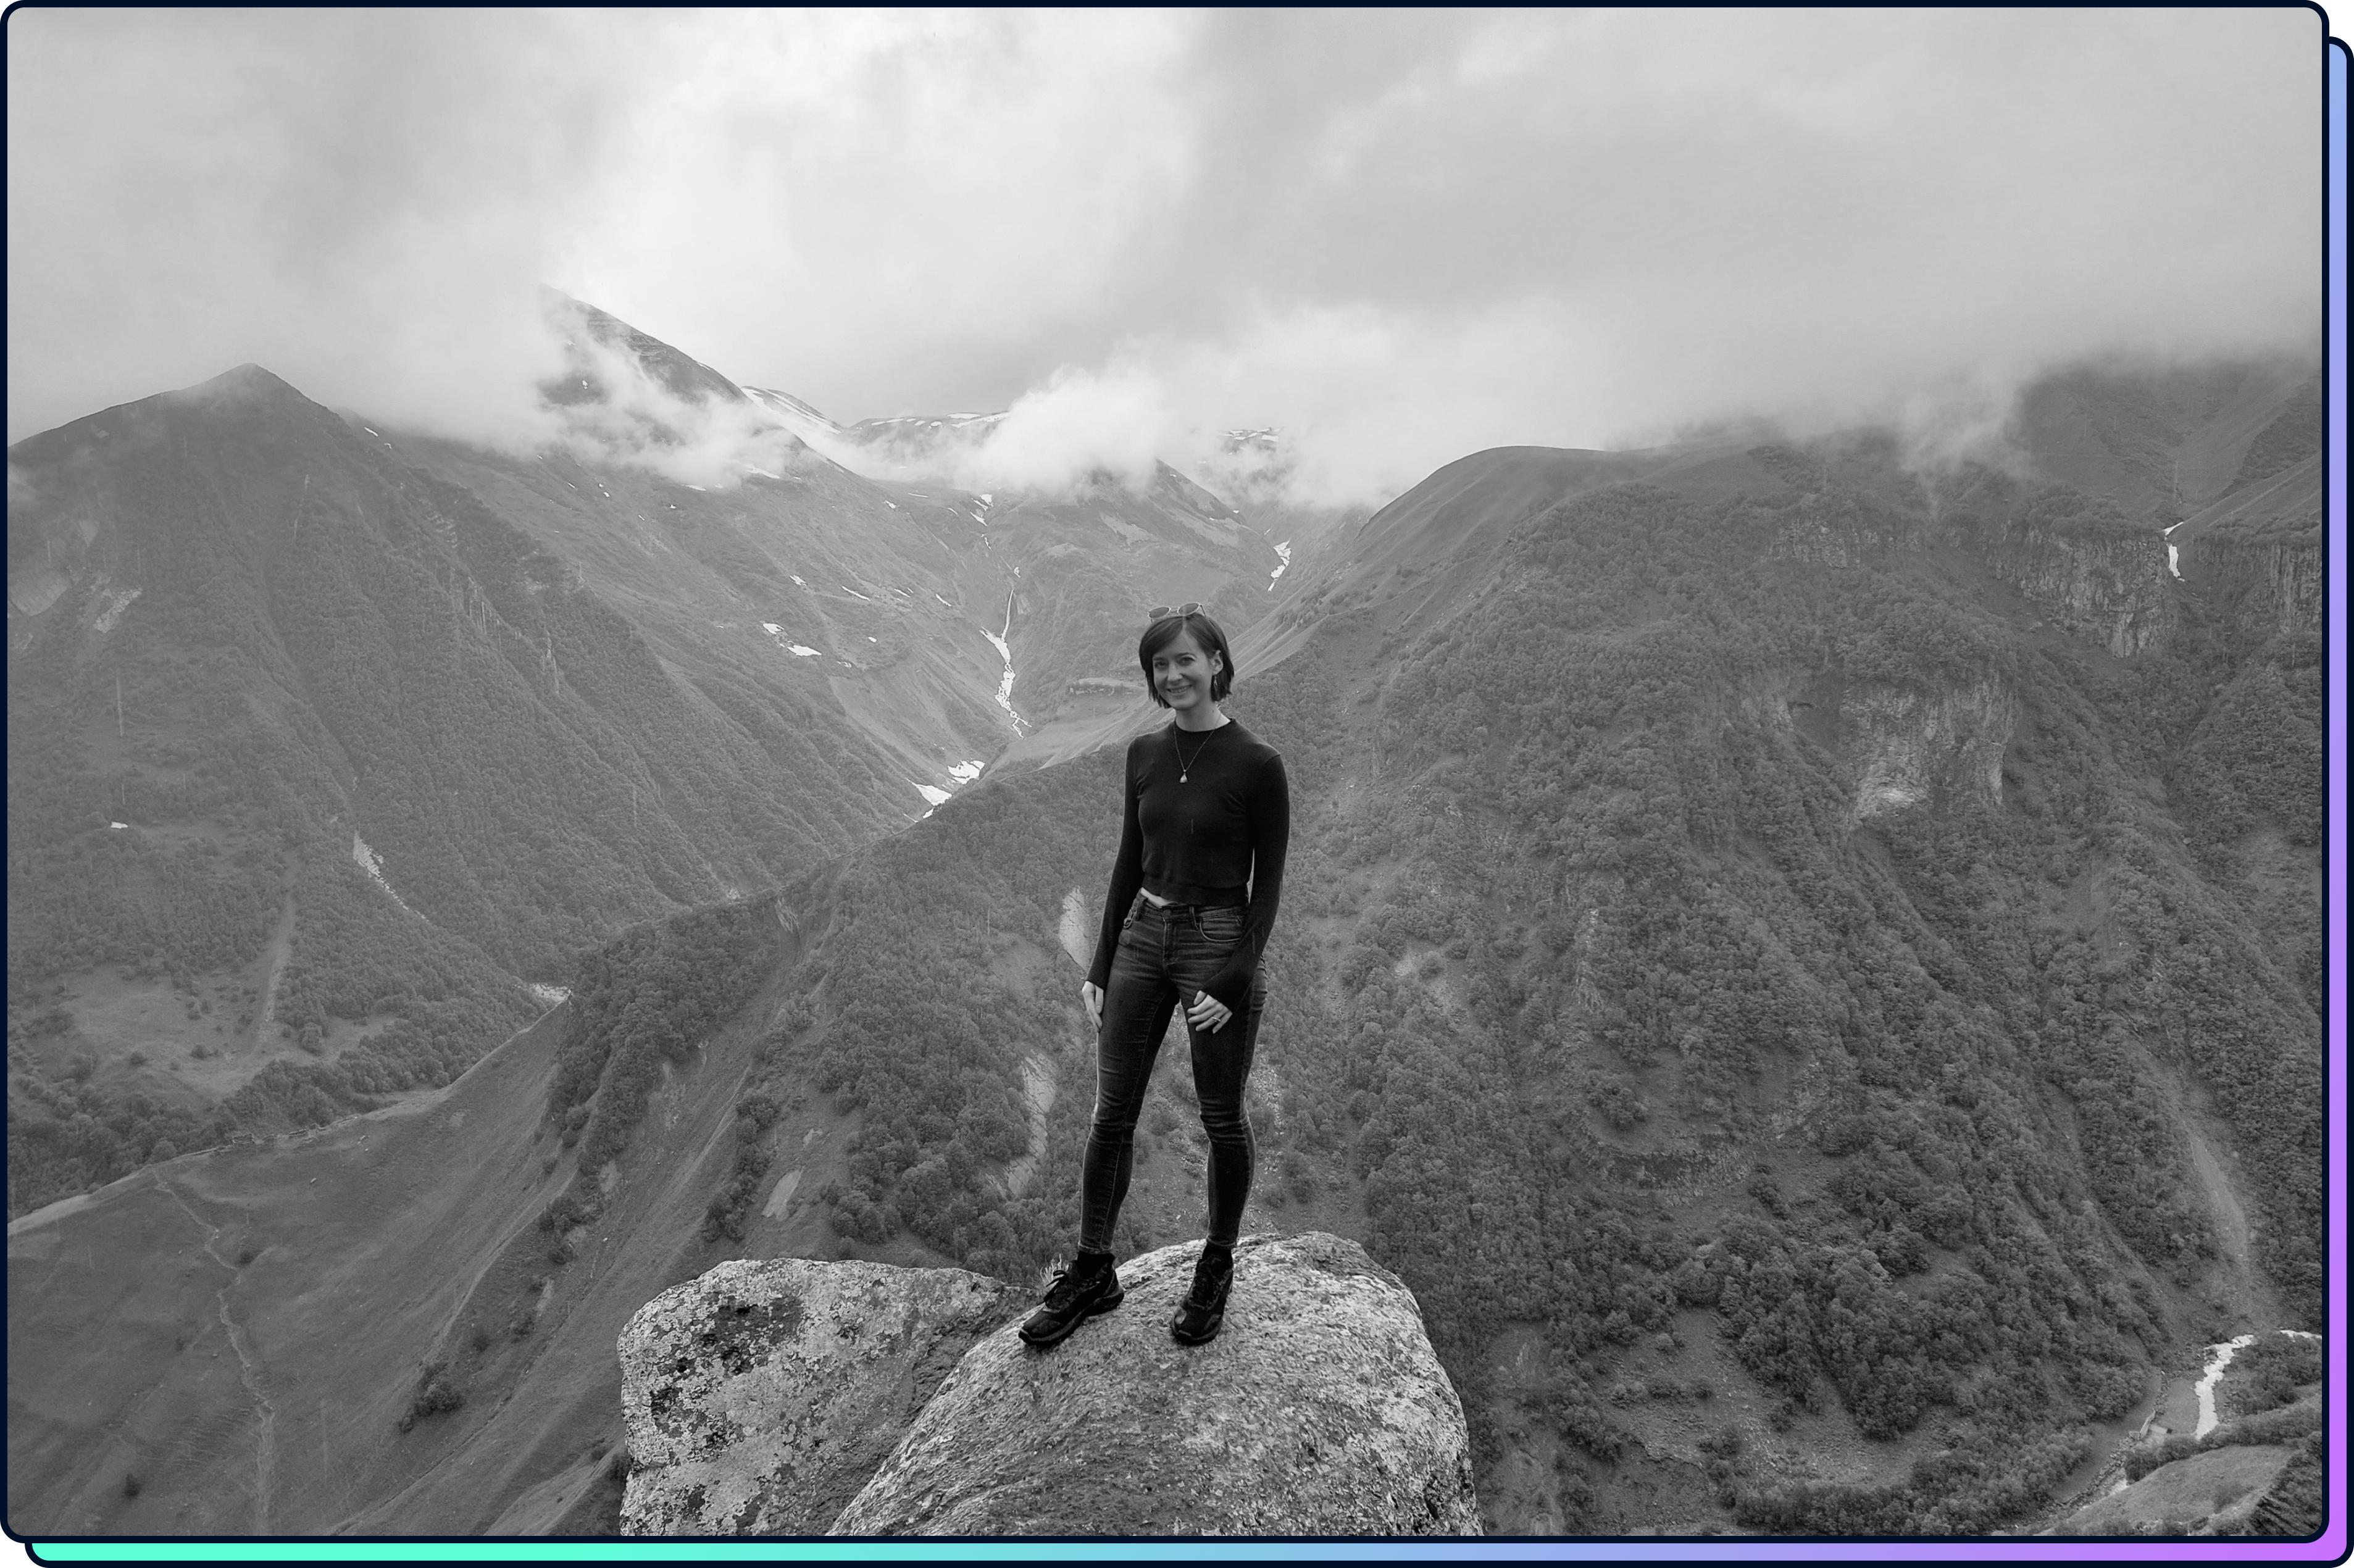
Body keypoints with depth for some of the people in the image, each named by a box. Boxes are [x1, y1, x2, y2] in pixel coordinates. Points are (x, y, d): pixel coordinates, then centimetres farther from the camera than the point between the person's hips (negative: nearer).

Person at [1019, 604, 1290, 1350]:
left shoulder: (1257, 765, -12)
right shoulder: (1145, 754, 4)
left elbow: (1268, 883, -10)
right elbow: (1129, 863, 10)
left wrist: (1234, 981, -16)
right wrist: (1100, 966, 8)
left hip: (1219, 946, -5)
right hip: (1141, 938, 5)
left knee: (1222, 1120, 10)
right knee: (1111, 1114, 10)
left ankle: (1215, 1274, 30)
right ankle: (1092, 1275, 25)